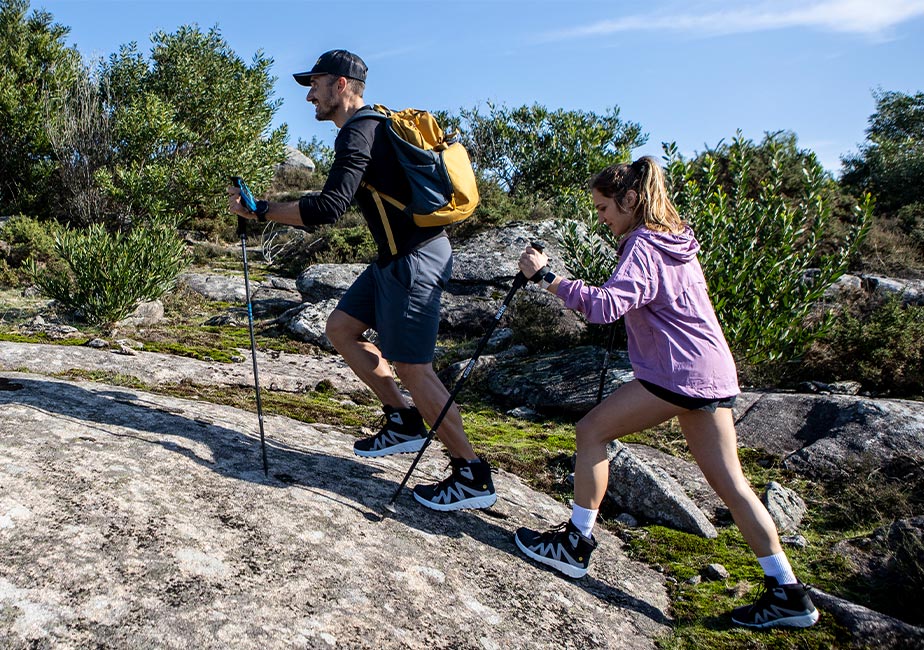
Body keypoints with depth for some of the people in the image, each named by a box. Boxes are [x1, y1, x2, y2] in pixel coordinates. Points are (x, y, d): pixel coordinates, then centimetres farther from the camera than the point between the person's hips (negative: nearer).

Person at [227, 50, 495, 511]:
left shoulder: (359, 132, -15)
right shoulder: (374, 124, 17)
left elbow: (329, 207, -25)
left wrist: (260, 210, -17)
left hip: (414, 259, -10)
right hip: (395, 256, 10)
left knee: (412, 369, -8)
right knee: (340, 328, 14)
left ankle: (473, 476, 3)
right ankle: (403, 422, 19)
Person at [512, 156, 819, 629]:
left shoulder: (642, 245, -11)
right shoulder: (675, 239, 18)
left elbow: (606, 306, -26)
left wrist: (546, 276, -24)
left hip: (678, 375, -10)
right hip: (713, 374, 10)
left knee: (591, 432, 1)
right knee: (729, 482, 11)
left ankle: (576, 544, 7)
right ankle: (787, 592, 16)